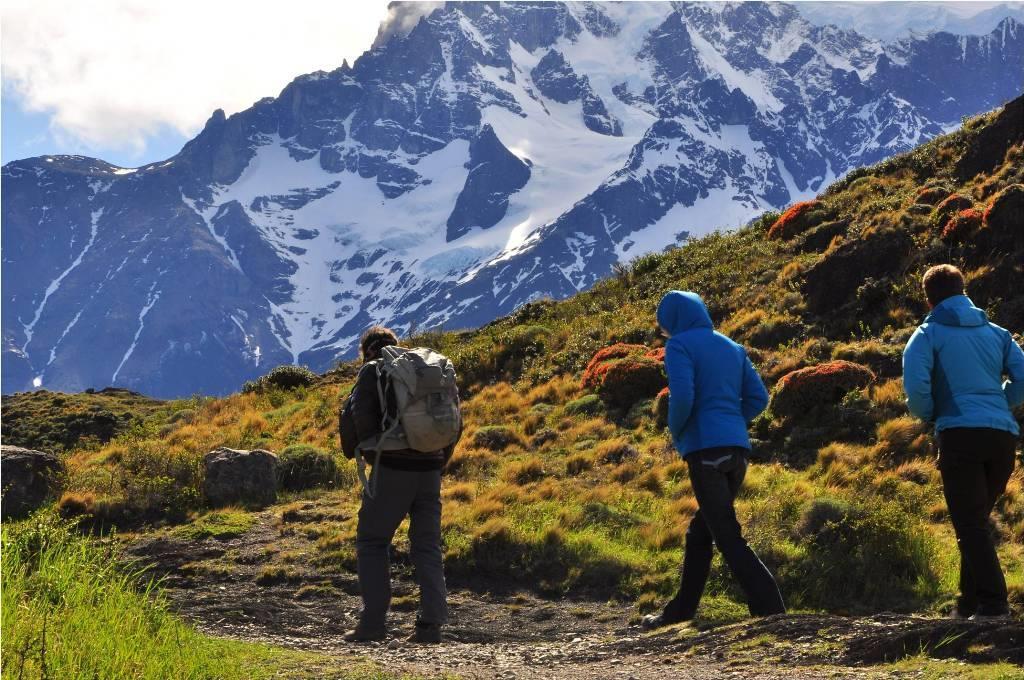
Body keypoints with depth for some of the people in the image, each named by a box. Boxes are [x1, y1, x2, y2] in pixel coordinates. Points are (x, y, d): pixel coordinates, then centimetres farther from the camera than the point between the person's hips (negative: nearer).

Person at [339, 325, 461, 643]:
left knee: (372, 542, 6)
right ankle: (431, 623, 2)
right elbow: (454, 421, 14)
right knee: (427, 546, 9)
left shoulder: (373, 371, 0)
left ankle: (374, 620, -2)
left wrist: (358, 450, 5)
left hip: (392, 468, -5)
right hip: (429, 470, 5)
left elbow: (356, 414, -12)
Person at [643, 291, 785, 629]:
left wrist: (675, 432, 2)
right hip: (737, 448, 8)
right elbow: (758, 398, 13)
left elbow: (682, 397, -16)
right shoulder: (732, 347, 19)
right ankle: (680, 611, 23)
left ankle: (771, 610, -17)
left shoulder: (680, 345, -2)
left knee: (728, 539, -8)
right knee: (700, 532, 17)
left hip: (705, 449, -8)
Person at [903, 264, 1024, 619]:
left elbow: (915, 386, -12)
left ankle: (993, 603, -18)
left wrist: (929, 415, 7)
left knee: (970, 527, -7)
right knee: (977, 521, 17)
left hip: (960, 434, -5)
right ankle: (969, 602, 18)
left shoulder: (929, 334, 4)